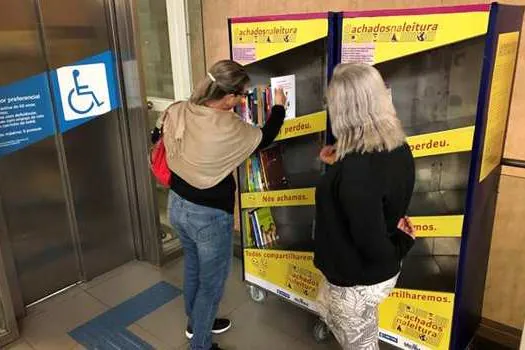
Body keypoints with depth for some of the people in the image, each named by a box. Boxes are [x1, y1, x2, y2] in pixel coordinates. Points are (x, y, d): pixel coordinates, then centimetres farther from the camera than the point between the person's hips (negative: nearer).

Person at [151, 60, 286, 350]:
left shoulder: (177, 111, -10)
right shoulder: (229, 129, -26)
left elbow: (156, 138, 8)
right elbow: (265, 138, -7)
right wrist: (279, 106, 10)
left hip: (177, 205, 7)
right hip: (209, 216, -7)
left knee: (193, 268, 29)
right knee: (211, 283, 14)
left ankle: (196, 323, 51)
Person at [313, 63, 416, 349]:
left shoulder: (355, 169, -34)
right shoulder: (398, 147, -8)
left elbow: (372, 244, -32)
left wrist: (397, 248, -11)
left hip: (358, 280, -8)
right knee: (329, 310, 32)